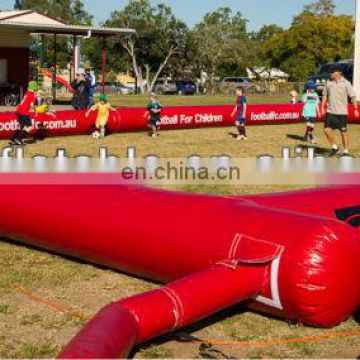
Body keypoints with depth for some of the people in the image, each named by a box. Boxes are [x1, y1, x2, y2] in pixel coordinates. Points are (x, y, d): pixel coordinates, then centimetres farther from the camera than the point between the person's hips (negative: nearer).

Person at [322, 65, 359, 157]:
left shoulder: (346, 83, -6)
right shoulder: (329, 83, 6)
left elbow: (353, 96, -6)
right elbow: (325, 95, 15)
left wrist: (356, 109, -10)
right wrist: (323, 107, 9)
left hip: (342, 112, -4)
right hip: (330, 111, 4)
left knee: (344, 132, 2)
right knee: (327, 129, -4)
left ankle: (346, 151, 12)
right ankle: (334, 147, 14)